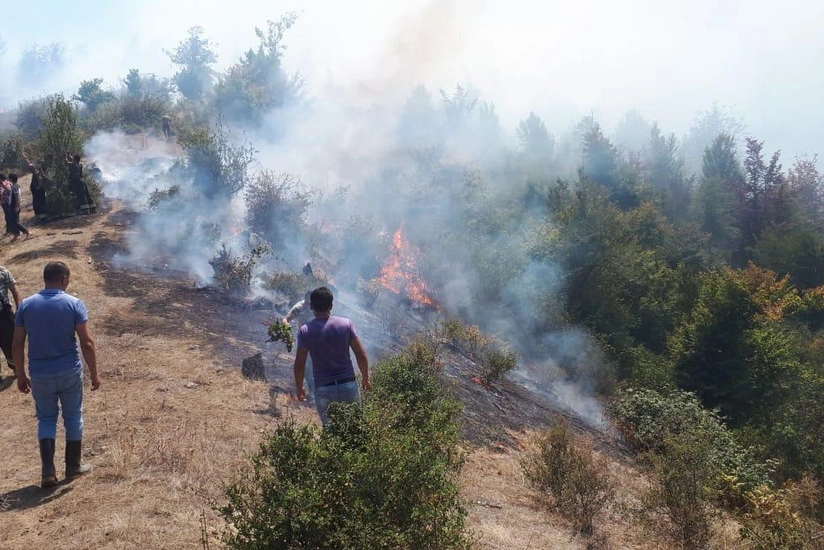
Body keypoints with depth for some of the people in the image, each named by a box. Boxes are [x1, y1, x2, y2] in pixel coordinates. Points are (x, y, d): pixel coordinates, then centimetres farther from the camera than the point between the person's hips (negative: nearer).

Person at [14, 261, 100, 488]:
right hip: (69, 372, -2)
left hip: (39, 374, 2)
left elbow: (17, 345, 0)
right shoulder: (74, 304, -10)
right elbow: (87, 343, -11)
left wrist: (21, 375, 11)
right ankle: (73, 467, 22)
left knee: (46, 419, 15)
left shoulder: (26, 305, -2)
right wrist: (94, 373, -3)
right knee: (73, 417, 14)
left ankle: (48, 471, 7)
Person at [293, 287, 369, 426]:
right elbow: (361, 355, -4)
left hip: (323, 389, -1)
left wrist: (299, 388, 9)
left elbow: (299, 364, -5)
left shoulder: (305, 331, -7)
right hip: (348, 385, 1)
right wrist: (365, 377, 11)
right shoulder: (346, 324, -5)